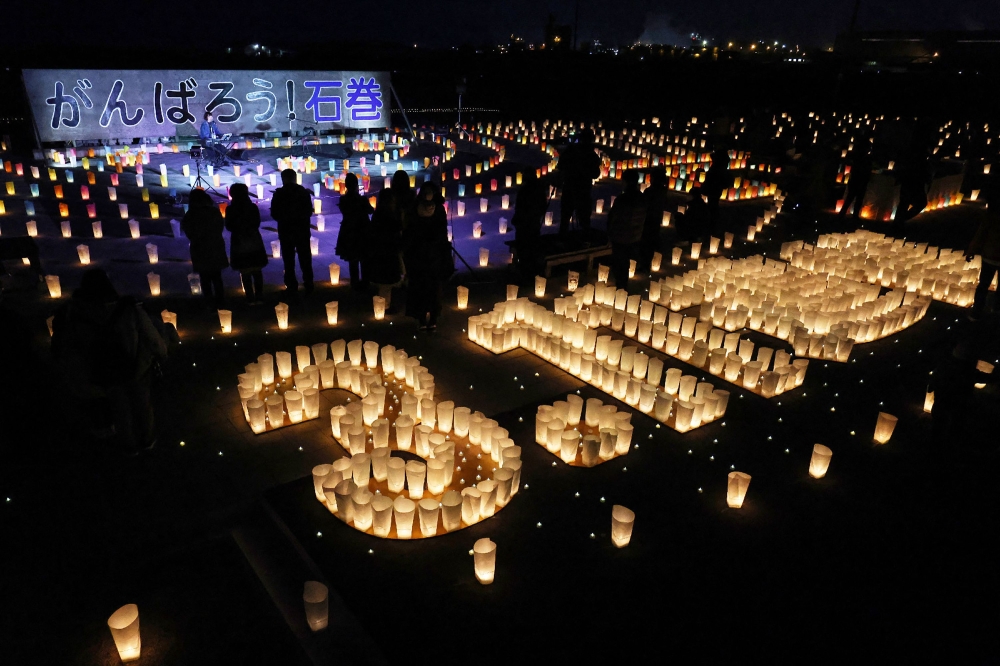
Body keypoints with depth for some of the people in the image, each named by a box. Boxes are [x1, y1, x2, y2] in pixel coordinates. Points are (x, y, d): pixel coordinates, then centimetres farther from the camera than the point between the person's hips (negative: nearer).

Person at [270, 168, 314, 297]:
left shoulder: (279, 194, -7)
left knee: (289, 262, 7)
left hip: (286, 232, -1)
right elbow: (309, 212, 2)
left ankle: (291, 289, 9)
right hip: (302, 231, 1)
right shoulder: (304, 192, -2)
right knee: (305, 260, 11)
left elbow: (274, 214, -5)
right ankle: (308, 287, 14)